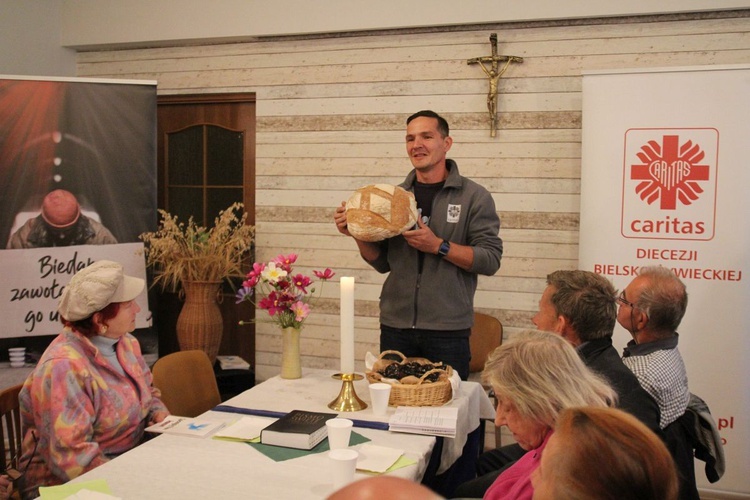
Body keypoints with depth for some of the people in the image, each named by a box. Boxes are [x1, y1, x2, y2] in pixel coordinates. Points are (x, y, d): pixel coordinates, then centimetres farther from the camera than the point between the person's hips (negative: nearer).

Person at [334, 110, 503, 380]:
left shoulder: (475, 196, -3)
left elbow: (491, 259, -9)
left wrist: (438, 246, -18)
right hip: (395, 327, 3)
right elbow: (382, 262, 11)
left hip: (447, 330, -3)